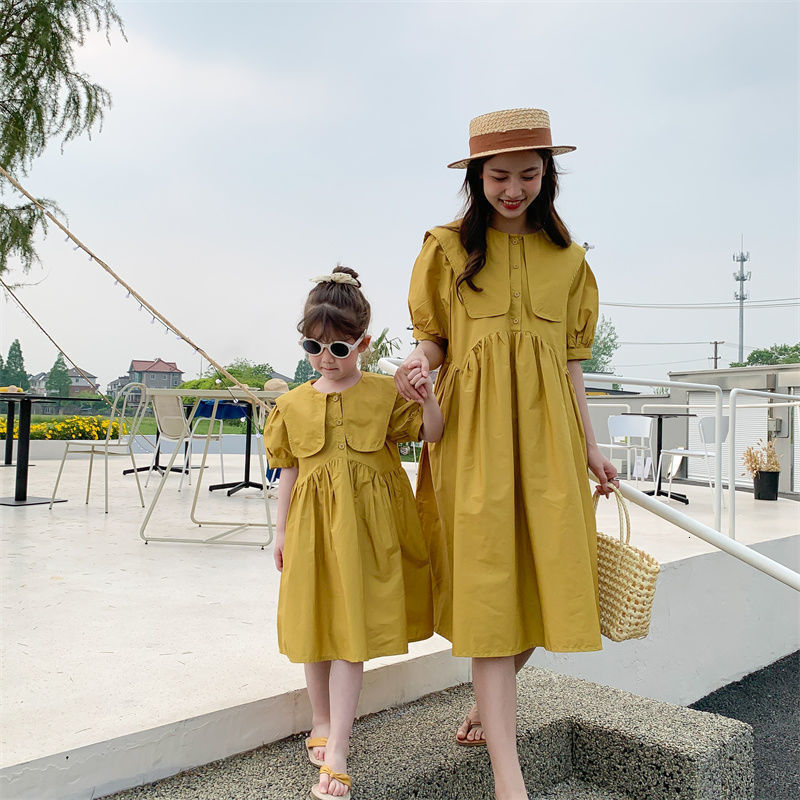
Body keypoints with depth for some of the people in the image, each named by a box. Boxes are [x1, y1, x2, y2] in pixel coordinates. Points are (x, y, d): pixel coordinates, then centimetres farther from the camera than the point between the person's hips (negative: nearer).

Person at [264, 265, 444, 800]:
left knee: (353, 633, -1)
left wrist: (427, 394, -22)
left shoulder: (386, 392, -1)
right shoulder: (293, 404, 6)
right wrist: (281, 530, 10)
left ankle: (336, 753, 9)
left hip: (366, 523, -3)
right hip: (312, 524, 3)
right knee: (314, 626, 13)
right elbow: (289, 471, 10)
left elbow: (432, 435, -5)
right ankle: (323, 722, 37)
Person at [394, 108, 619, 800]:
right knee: (490, 587, -6)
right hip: (473, 428, -3)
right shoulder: (448, 248, 6)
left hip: (546, 431, 3)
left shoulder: (567, 259, 13)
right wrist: (418, 364, -16)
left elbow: (569, 359, 14)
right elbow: (435, 339, 8)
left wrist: (591, 448, 10)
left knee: (547, 582, 1)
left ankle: (490, 705, 28)